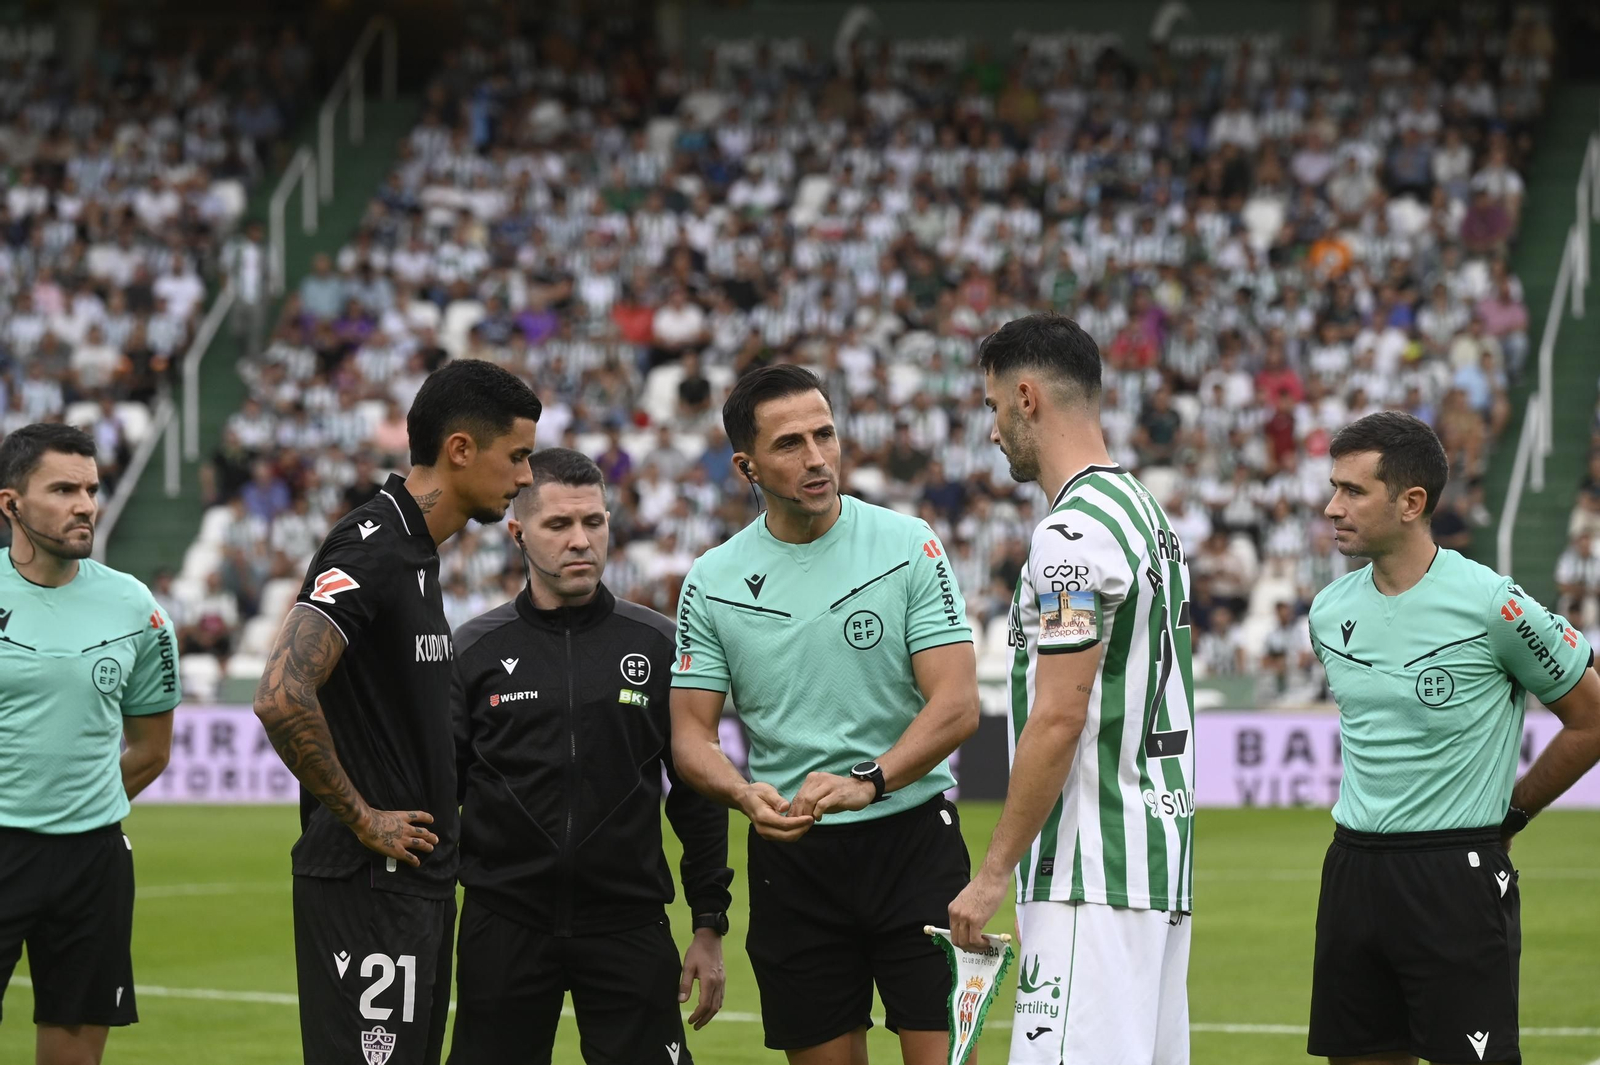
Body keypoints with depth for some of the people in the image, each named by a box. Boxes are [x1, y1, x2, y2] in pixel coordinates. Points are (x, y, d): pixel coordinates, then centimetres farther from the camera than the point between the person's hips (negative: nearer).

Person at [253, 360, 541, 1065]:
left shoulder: (415, 553, 15)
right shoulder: (369, 549, -16)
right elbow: (281, 697, -27)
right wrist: (362, 817, -17)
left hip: (418, 881, 10)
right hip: (368, 886, -10)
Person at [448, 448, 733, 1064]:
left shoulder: (657, 646, 5)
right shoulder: (474, 650, 4)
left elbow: (698, 794, 9)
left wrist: (710, 926, 6)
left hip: (631, 925, 0)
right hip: (502, 929, 0)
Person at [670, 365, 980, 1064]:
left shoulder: (907, 546, -3)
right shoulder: (712, 582, 3)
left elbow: (957, 705, -9)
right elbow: (691, 733, 4)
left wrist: (867, 781, -24)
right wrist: (745, 794, -18)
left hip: (912, 836, -2)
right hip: (789, 853, 2)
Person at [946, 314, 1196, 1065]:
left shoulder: (1073, 532, -13)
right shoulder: (1145, 510, 18)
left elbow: (1058, 719, -18)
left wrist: (993, 872, -13)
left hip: (1092, 877, -10)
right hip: (1158, 863, 10)